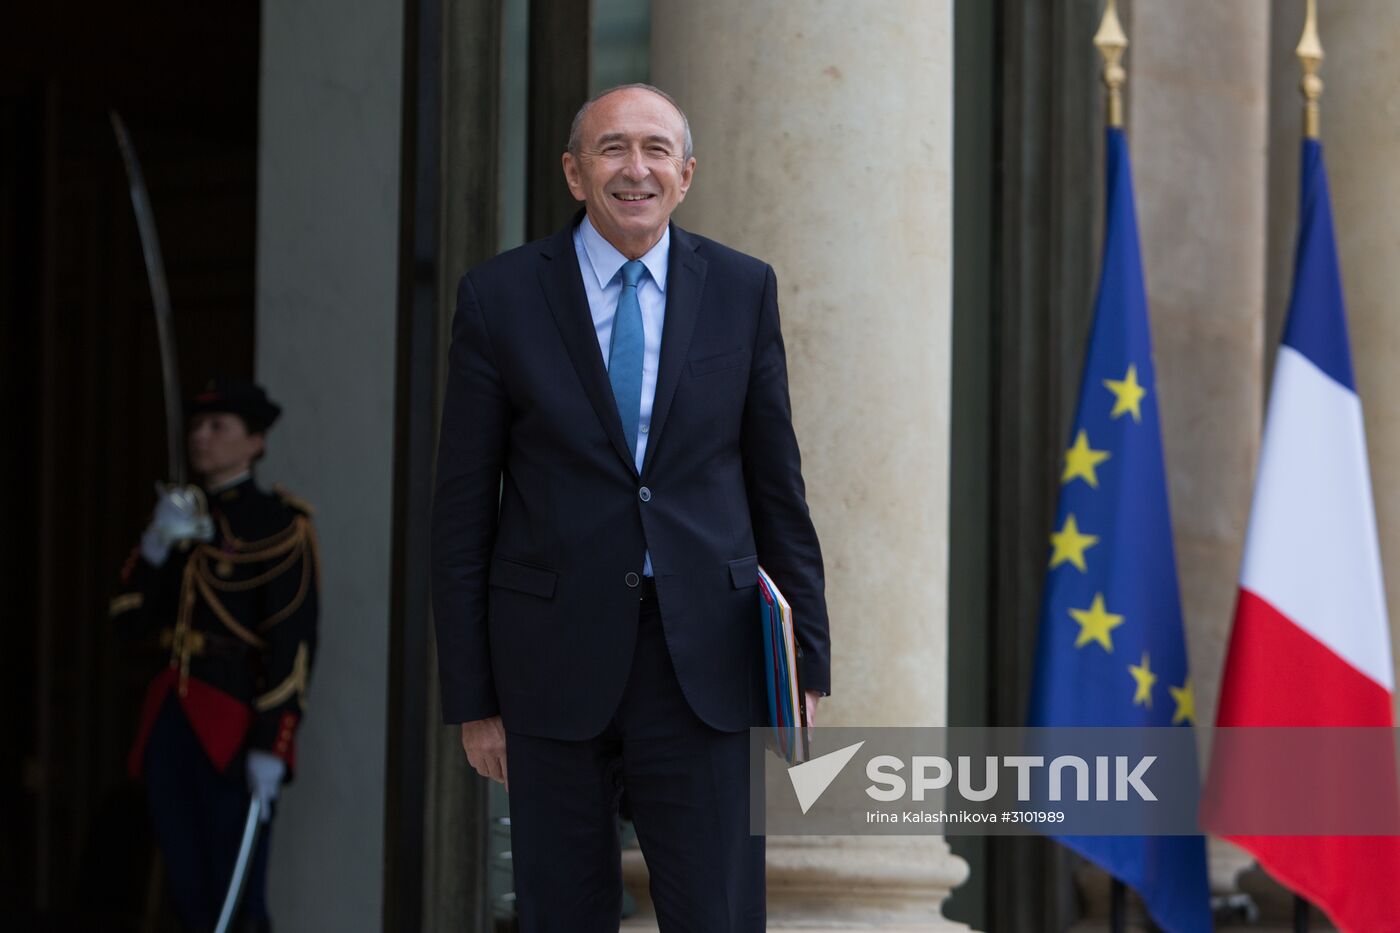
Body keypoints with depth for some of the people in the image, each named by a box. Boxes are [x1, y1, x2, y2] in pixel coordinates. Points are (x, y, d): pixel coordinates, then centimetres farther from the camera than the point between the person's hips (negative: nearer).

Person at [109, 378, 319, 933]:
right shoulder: (178, 518, 16)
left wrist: (271, 747, -18)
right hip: (173, 720, 6)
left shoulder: (278, 525, -4)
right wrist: (156, 546, -5)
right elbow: (130, 624, 11)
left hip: (237, 728, -6)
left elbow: (293, 642, -11)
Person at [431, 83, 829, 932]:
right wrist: (473, 699, 0)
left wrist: (806, 664, 5)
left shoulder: (743, 290, 6)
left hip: (703, 661, 0)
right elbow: (463, 510, 3)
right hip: (555, 661, 0)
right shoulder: (500, 297, 1)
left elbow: (777, 486, 9)